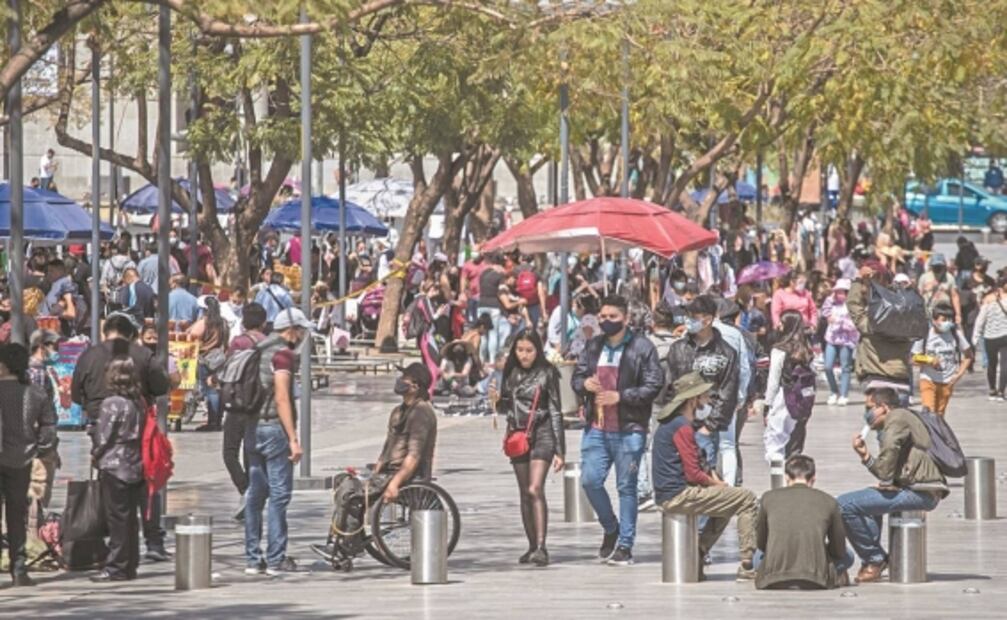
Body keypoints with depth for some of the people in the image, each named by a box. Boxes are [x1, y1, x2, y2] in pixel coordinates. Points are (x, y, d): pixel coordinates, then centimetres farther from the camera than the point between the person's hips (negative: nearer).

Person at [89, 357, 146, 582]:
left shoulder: (112, 404, -14)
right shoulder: (138, 403, 6)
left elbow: (102, 437, -12)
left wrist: (95, 455, 7)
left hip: (114, 467, -7)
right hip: (135, 466, 7)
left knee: (117, 519, -4)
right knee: (130, 519, 11)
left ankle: (116, 567, -2)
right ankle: (130, 565, 15)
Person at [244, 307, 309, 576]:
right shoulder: (283, 354, -11)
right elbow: (282, 398, -18)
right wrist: (293, 438, -18)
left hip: (252, 428, 8)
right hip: (274, 428, -8)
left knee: (255, 494, 10)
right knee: (279, 494, -4)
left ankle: (253, 558, 11)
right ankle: (276, 559, -6)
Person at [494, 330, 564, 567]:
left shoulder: (546, 373, -5)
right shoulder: (511, 372, 9)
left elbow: (556, 412, -4)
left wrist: (560, 451, -7)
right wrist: (497, 401, -6)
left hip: (541, 434, -5)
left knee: (535, 490, -20)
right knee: (525, 494, 8)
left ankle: (541, 547, -27)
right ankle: (532, 546, 17)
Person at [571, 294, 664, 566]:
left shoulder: (641, 347, -4)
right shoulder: (593, 347, 13)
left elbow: (654, 385, -8)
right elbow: (576, 377, 19)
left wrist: (620, 396, -16)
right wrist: (584, 383, -5)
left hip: (629, 429, -5)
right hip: (596, 428, 5)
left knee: (626, 487, 1)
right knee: (591, 481, -1)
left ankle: (625, 545, 7)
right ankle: (611, 529, 23)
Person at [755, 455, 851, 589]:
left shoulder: (769, 497, 6)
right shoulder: (828, 501, 4)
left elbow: (760, 544, 17)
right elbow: (839, 551, 13)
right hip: (815, 582, 1)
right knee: (847, 557, 29)